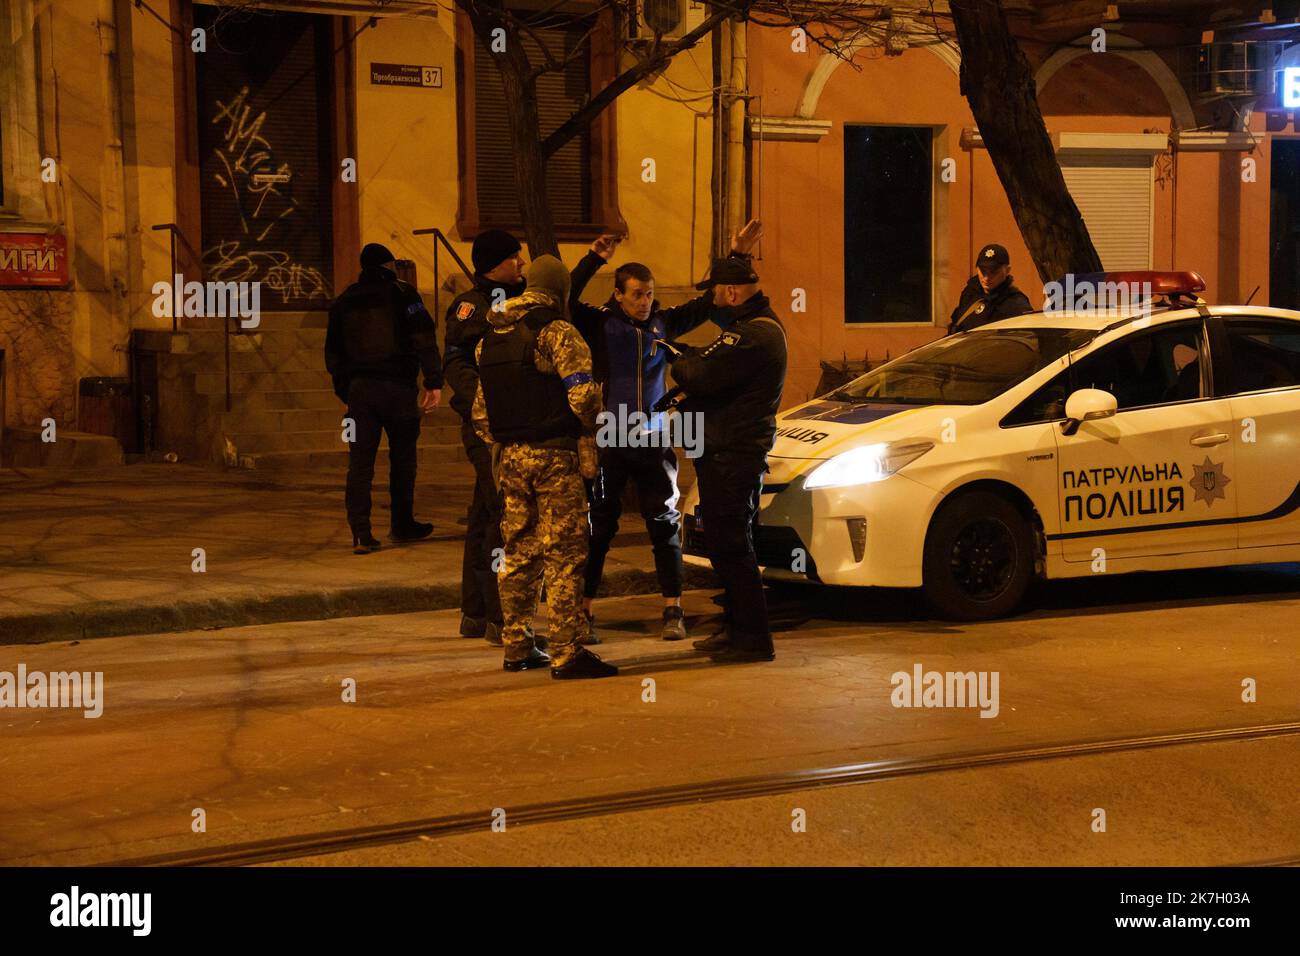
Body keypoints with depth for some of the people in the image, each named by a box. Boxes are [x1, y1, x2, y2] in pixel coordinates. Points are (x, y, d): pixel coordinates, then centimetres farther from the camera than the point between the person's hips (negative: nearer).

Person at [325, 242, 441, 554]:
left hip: (359, 388, 3)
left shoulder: (344, 301, 13)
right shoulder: (402, 293, -1)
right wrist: (434, 382, -13)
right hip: (398, 387, -3)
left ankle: (360, 533, -9)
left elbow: (333, 353, 17)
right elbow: (424, 339, -11)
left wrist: (344, 391, 22)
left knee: (360, 461, 0)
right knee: (402, 458, 12)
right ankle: (402, 524, 22)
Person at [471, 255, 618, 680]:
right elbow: (583, 394, -19)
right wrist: (590, 426, -1)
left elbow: (480, 409, 17)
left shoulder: (491, 338, 14)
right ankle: (567, 653, -8)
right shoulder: (557, 332, -10)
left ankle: (517, 647, 20)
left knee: (519, 552, 14)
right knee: (564, 554, -5)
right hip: (554, 455, -7)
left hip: (510, 456, 7)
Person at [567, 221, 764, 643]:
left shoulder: (662, 322, 7)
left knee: (665, 527, 4)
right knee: (598, 529, 2)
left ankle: (673, 612, 12)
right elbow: (565, 300, -20)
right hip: (608, 441, -3)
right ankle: (584, 613, 11)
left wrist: (737, 257, 10)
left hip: (653, 442, 3)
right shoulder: (599, 324, -4)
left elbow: (708, 303, 14)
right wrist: (594, 259, -26)